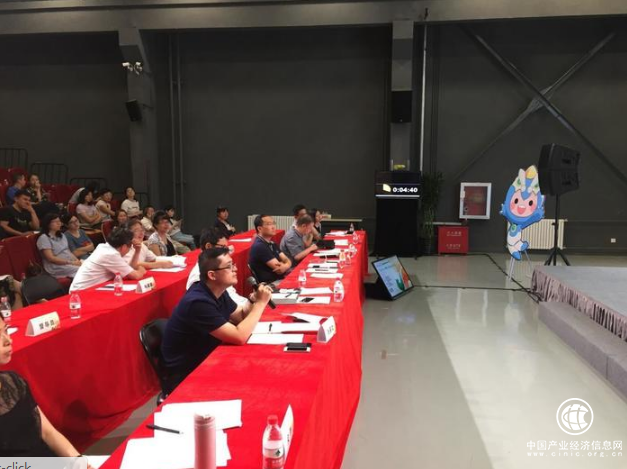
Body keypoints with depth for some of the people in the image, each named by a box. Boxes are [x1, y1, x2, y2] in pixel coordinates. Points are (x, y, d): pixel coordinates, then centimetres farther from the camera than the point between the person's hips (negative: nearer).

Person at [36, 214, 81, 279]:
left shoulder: (61, 235, 19)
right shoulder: (44, 238, -6)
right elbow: (51, 258, -14)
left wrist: (77, 260, -4)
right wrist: (71, 262, -18)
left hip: (71, 263, 8)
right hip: (57, 267, -7)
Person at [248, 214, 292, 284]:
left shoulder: (271, 243, 14)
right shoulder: (259, 246, -17)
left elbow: (287, 260, 8)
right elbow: (279, 269, -19)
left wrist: (285, 266, -14)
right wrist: (286, 266, 1)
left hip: (281, 278, 9)